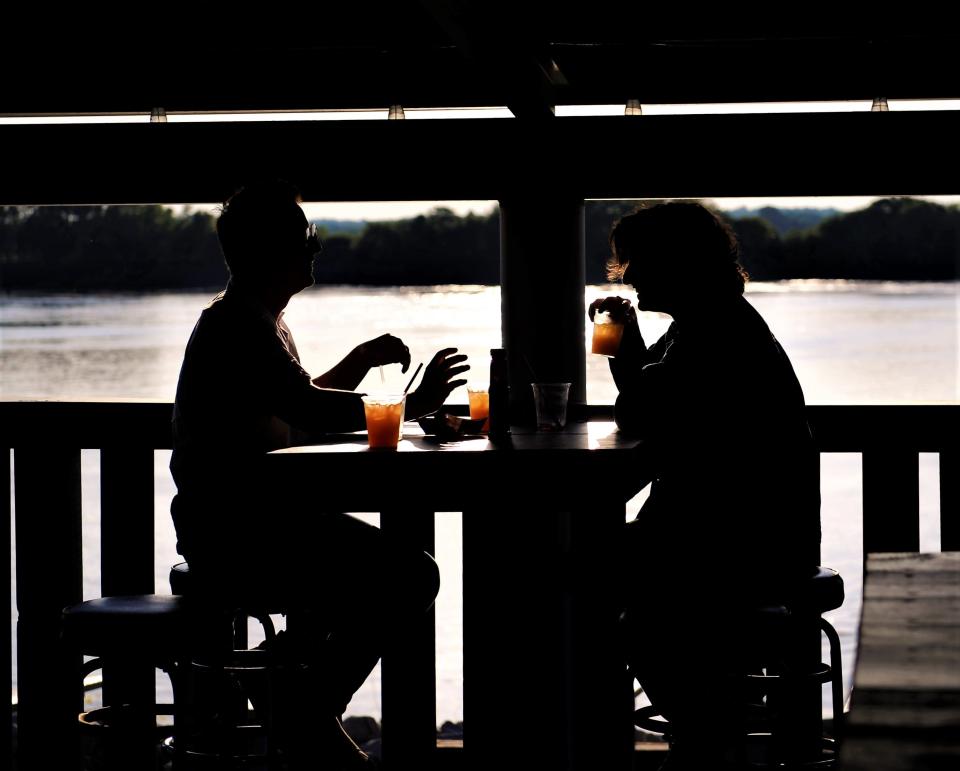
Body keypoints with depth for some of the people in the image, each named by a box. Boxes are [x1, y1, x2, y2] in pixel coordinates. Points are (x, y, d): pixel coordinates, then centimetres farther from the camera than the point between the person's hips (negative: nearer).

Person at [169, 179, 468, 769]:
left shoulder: (263, 321, 20)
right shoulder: (238, 324, -14)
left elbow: (301, 411, 28)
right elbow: (311, 409, -27)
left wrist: (361, 362, 13)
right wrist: (414, 405, -20)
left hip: (262, 518, 11)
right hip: (233, 537, -11)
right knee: (408, 576, -19)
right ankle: (311, 710, -9)